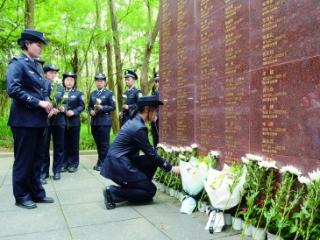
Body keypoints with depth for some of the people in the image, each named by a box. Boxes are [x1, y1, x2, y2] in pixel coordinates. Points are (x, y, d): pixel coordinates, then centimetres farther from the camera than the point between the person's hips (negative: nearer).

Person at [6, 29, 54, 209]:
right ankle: (21, 196, 15)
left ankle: (37, 193, 22)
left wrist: (47, 104, 1)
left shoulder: (37, 67, 17)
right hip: (24, 120, -8)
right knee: (24, 159, 2)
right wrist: (38, 103, -19)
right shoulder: (17, 64, -6)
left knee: (36, 159, 12)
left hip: (38, 120, 8)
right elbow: (13, 90, -19)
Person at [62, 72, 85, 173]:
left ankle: (73, 164, 10)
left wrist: (74, 112, -16)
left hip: (74, 122, -1)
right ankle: (64, 163, 13)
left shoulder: (78, 93, 9)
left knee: (74, 143, 3)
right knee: (64, 143, 4)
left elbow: (82, 106, 0)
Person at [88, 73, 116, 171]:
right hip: (94, 121, 6)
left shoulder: (109, 93, 0)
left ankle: (102, 163, 4)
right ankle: (100, 162, 22)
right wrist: (91, 111, -3)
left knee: (104, 143, -3)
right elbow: (89, 106, 18)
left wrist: (102, 107, -19)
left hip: (104, 122, -5)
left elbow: (113, 107, -6)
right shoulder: (92, 93, 18)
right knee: (98, 143, 11)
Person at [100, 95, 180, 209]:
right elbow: (151, 154, -15)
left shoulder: (134, 121, 10)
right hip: (118, 165, -9)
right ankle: (112, 192, -5)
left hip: (120, 161, 9)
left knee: (152, 161, 8)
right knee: (150, 190, -2)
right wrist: (171, 168, -7)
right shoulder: (139, 128, -19)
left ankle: (139, 187, 14)